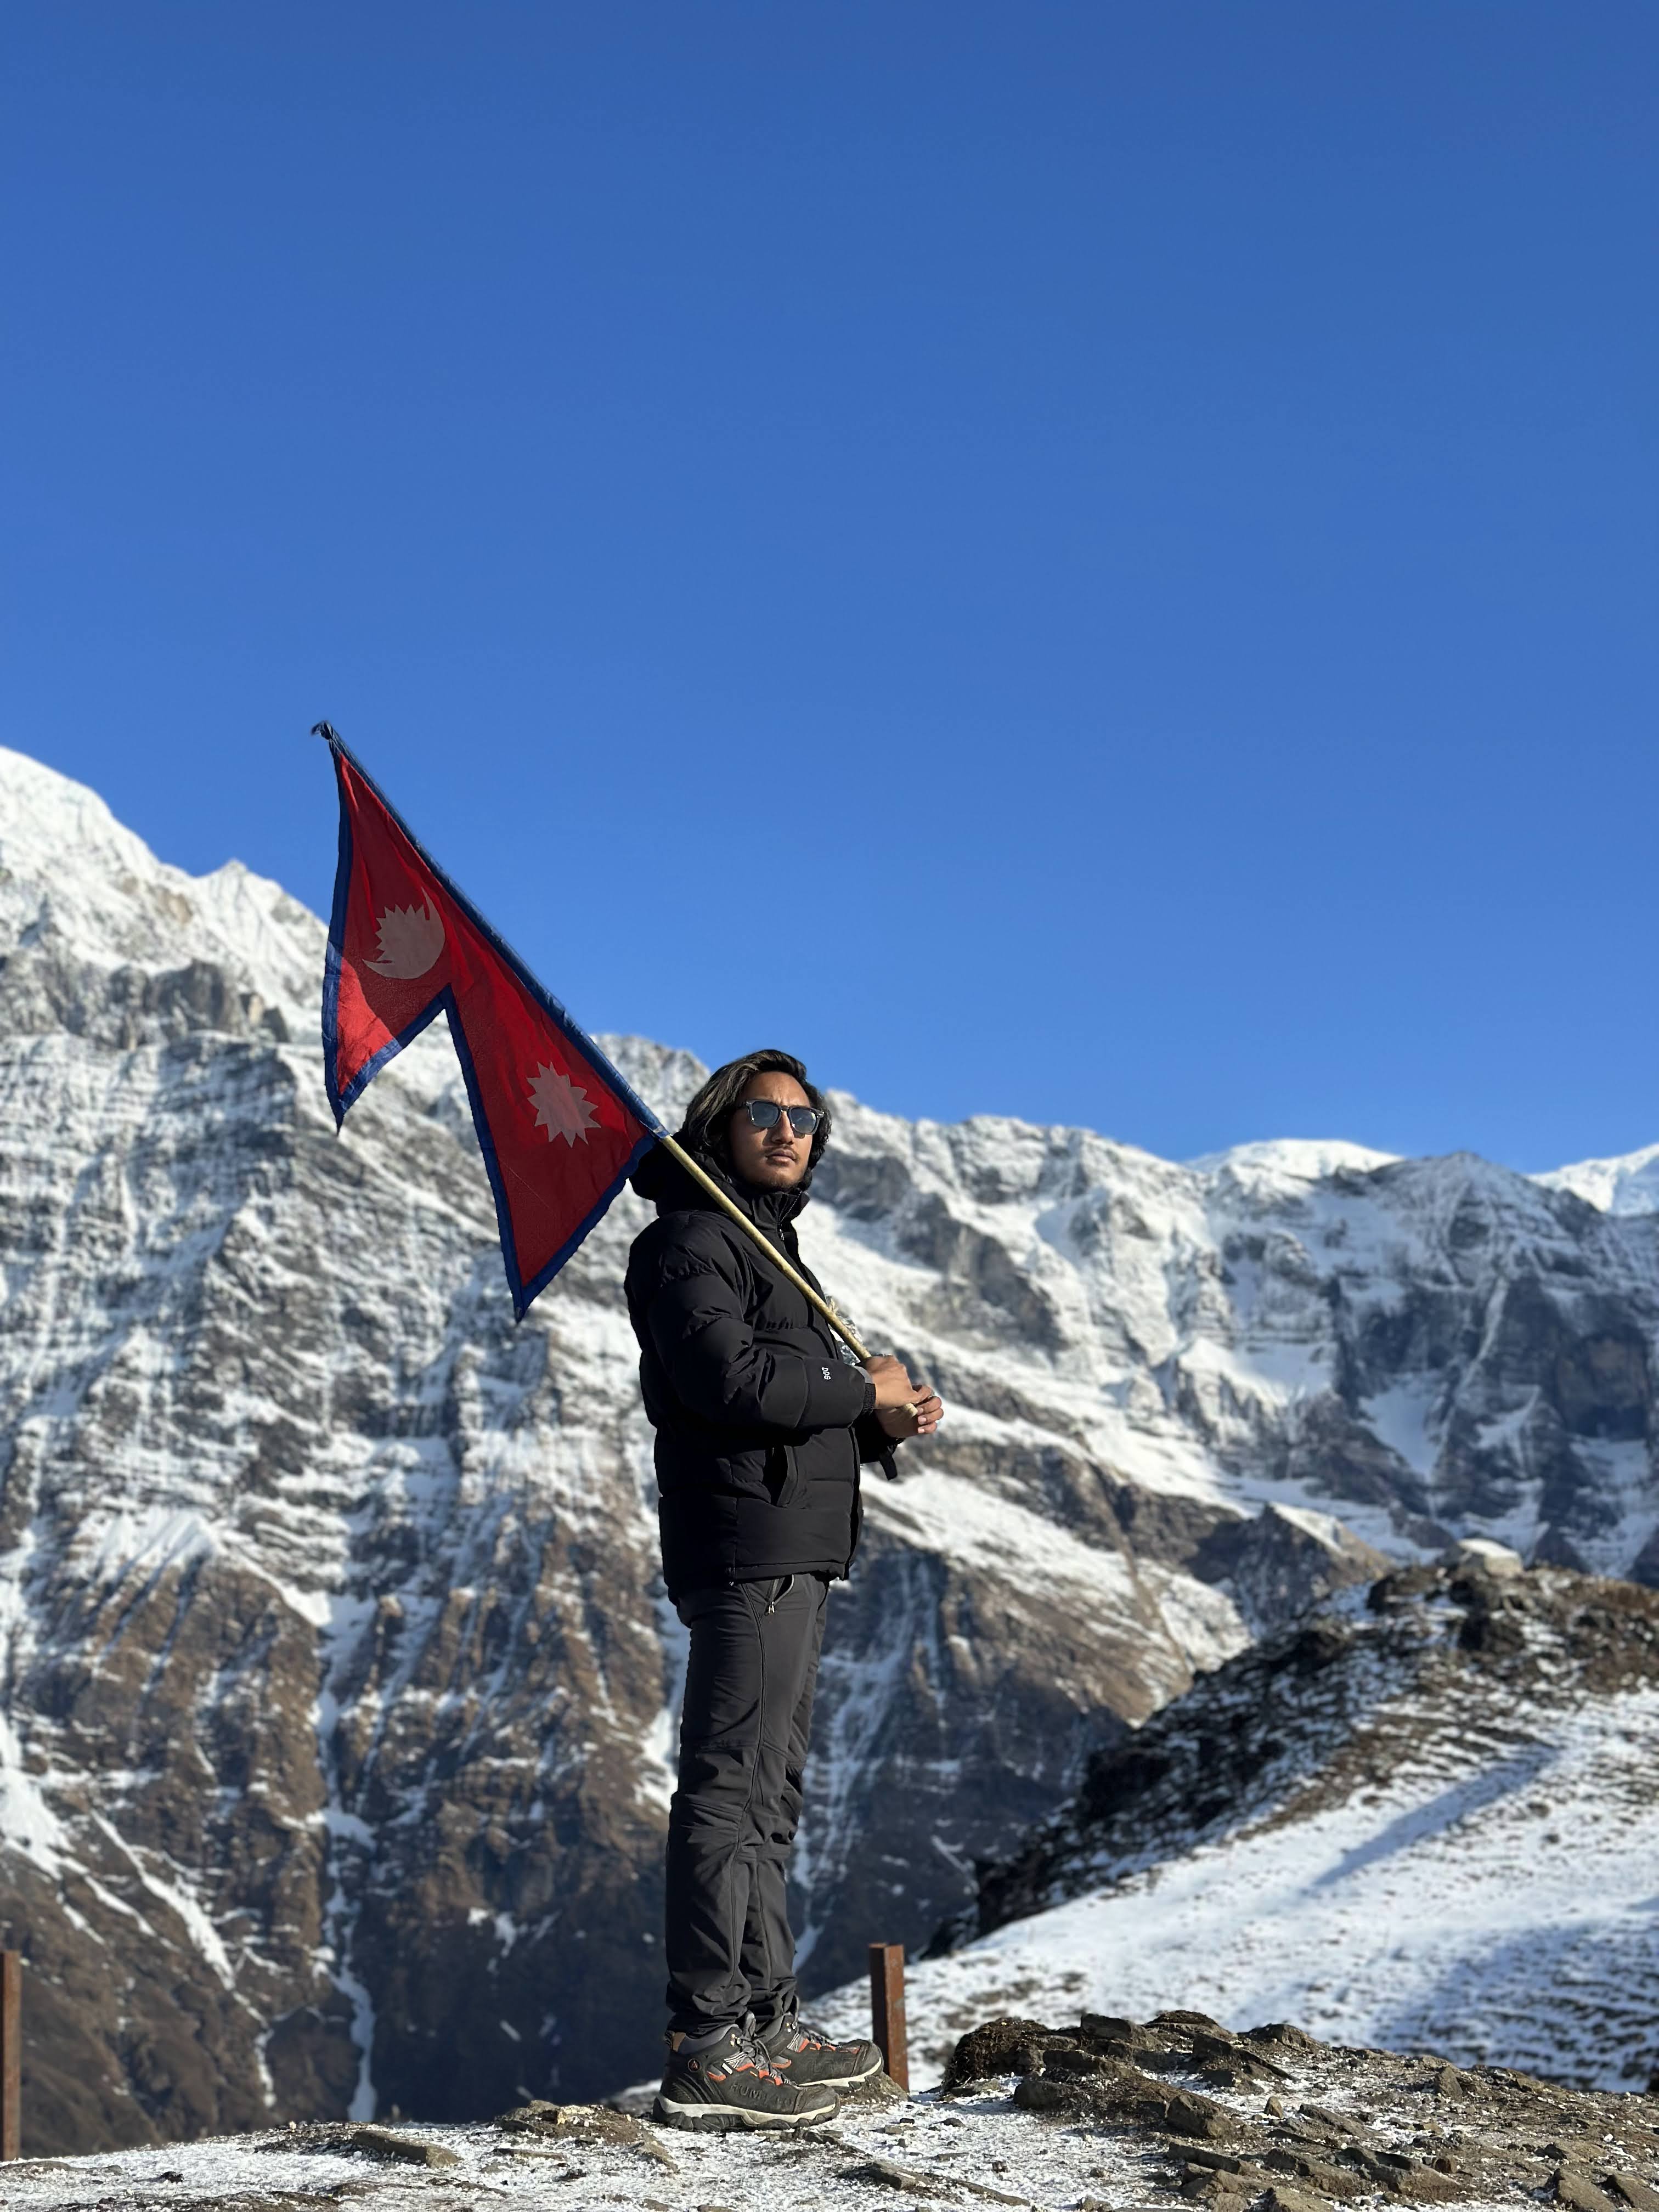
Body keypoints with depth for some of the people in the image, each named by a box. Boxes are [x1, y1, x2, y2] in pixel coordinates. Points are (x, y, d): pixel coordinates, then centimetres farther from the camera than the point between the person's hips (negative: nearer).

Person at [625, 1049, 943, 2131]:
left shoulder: (767, 1240, 24)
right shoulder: (692, 1241, -8)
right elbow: (728, 1379, -23)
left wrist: (885, 1424, 5)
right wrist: (863, 1389, -10)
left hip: (795, 1554, 11)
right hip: (747, 1547, -11)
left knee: (769, 1791, 14)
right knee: (730, 1785, -12)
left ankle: (769, 2020, 22)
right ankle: (706, 2052, -12)